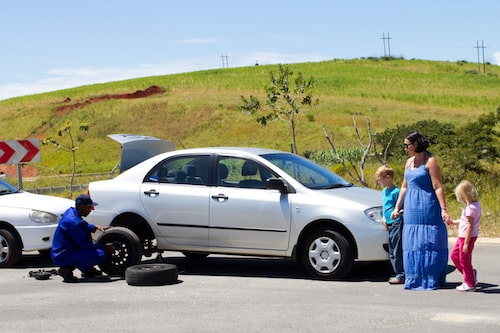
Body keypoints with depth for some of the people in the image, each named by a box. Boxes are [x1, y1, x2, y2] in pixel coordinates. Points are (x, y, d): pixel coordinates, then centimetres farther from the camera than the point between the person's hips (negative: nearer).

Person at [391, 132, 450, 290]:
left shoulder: (430, 161, -8)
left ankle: (431, 279, -1)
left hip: (427, 207, -8)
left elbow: (438, 187, -14)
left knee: (428, 242, -5)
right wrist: (397, 208, 17)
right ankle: (415, 278, 15)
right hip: (411, 208, 8)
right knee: (412, 243, 8)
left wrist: (443, 209, -20)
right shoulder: (409, 162, 14)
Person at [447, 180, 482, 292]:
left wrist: (466, 243, -21)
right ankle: (471, 274, 25)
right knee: (454, 255, 19)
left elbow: (470, 226, -23)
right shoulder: (475, 205, 8)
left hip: (468, 237, -10)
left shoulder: (470, 208, -23)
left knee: (464, 260, 1)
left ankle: (470, 284, 13)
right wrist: (454, 222, 28)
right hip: (462, 236, 10)